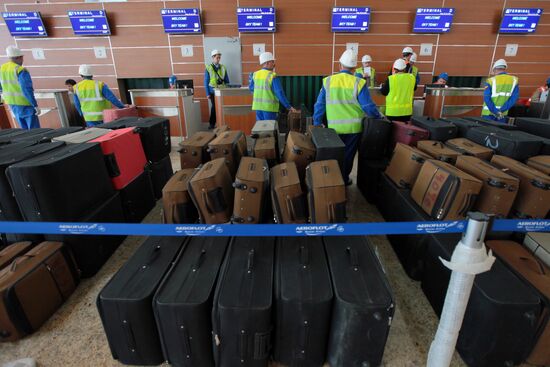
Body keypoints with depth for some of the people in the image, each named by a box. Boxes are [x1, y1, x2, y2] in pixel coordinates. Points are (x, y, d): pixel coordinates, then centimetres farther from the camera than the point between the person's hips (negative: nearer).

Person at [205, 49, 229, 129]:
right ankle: (212, 124, 15)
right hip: (213, 91, -2)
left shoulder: (223, 67, 6)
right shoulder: (208, 68, -1)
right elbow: (206, 82, -1)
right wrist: (207, 93, -7)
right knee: (214, 107, 3)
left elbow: (227, 80, 10)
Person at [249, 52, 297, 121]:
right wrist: (289, 107, -11)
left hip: (258, 106, 6)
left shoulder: (255, 74, 3)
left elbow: (251, 88, 17)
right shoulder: (273, 76, -13)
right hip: (269, 107, -6)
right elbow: (280, 93, -16)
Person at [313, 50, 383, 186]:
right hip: (353, 128, -1)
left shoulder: (328, 81, -1)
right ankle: (344, 180, 25)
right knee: (348, 155, 14)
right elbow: (368, 106, -8)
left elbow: (319, 105, 1)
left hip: (334, 128, 2)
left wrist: (317, 123, 11)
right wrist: (379, 116, 11)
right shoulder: (359, 83, -8)